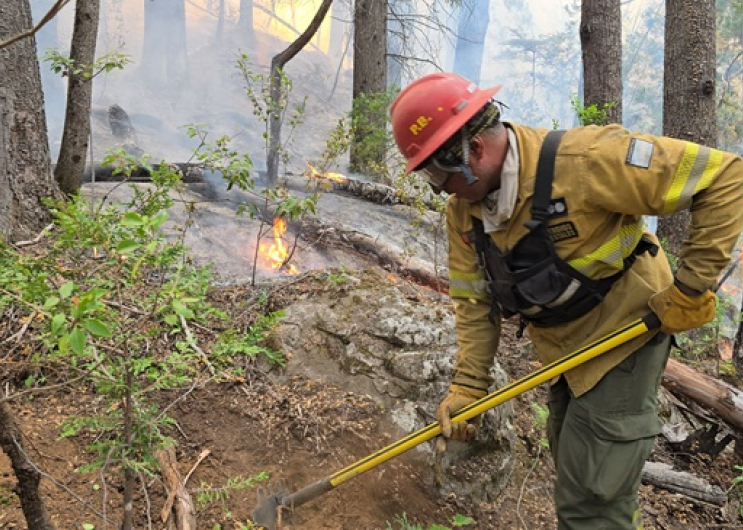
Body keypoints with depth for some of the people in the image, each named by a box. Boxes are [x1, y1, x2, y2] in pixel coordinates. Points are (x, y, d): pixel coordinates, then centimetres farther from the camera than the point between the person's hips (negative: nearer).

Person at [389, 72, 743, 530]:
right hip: (562, 350, 7)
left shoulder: (583, 159, -29)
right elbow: (475, 300, -1)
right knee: (576, 471, 26)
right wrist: (467, 386, -9)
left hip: (624, 335, -7)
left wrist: (692, 284, -25)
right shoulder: (463, 209, -7)